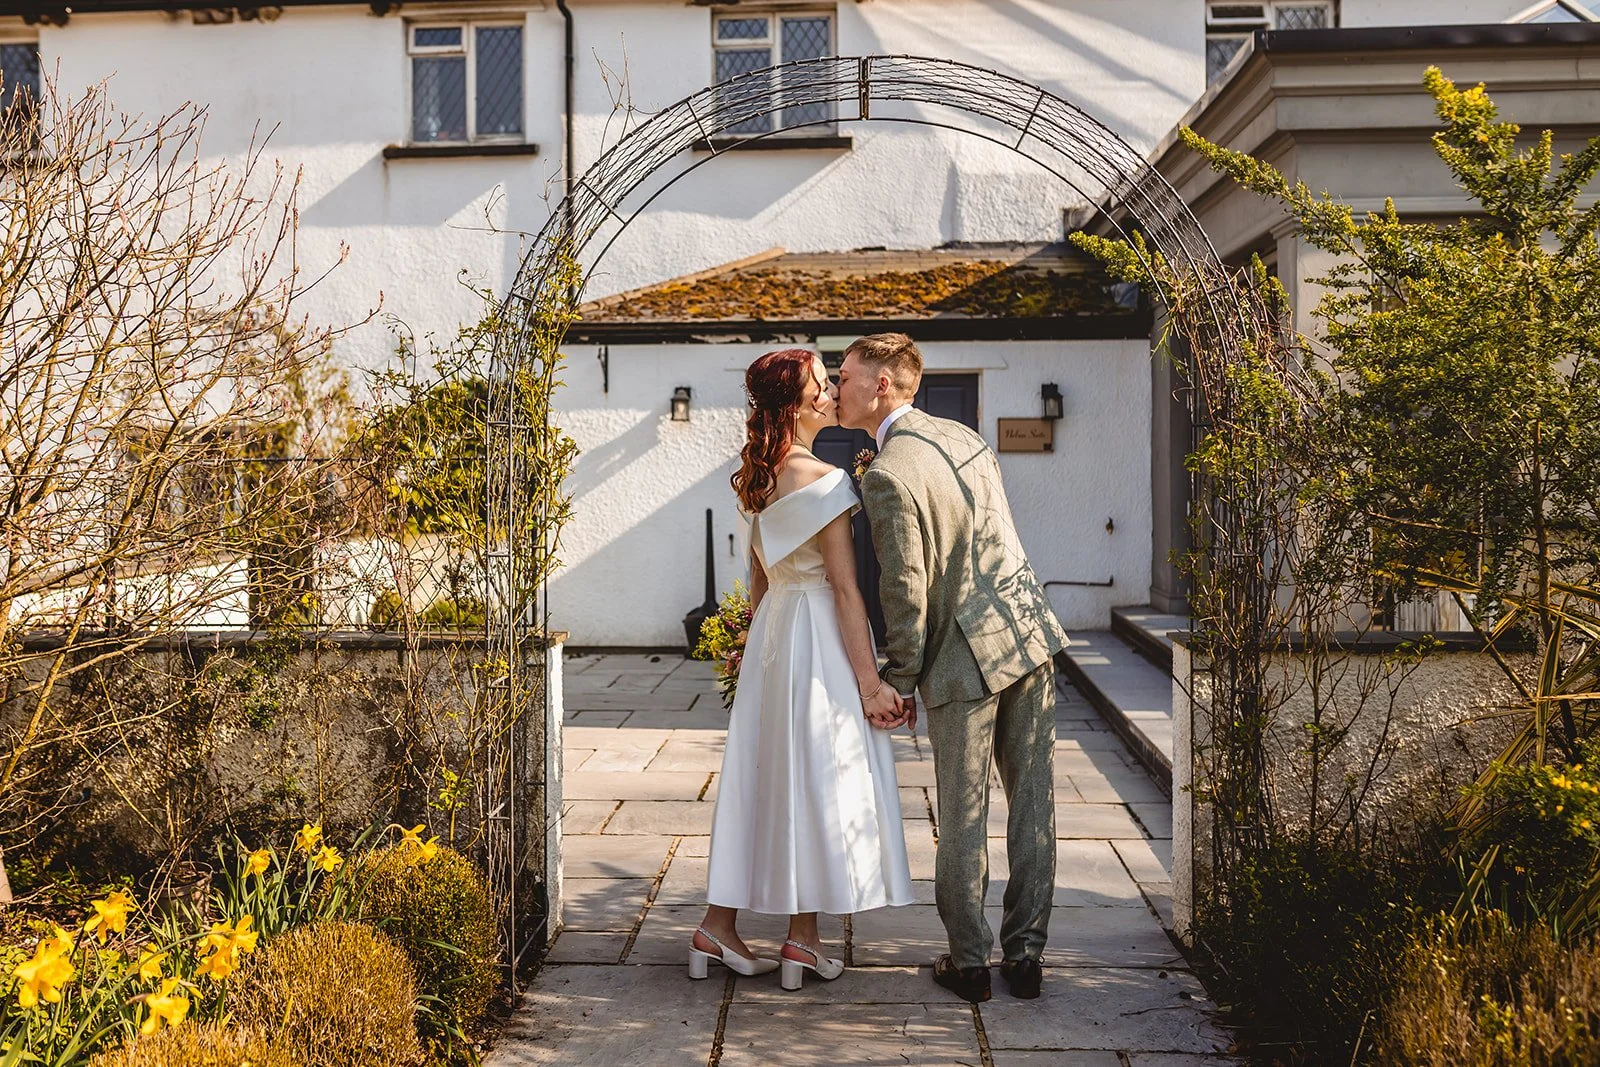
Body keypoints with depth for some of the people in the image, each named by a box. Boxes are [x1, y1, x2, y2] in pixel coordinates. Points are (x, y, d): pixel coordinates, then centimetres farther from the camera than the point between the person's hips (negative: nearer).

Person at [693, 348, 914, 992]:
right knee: (819, 778, 2)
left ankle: (718, 927, 17)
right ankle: (803, 940, 11)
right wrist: (870, 682, -16)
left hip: (772, 626, 8)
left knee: (760, 773, 12)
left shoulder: (759, 479, 9)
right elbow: (845, 588, -18)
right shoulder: (823, 480, -17)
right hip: (820, 633, -8)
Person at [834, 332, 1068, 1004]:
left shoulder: (886, 477, -17)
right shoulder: (963, 435, 9)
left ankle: (969, 962, 19)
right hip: (1028, 631, 7)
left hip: (965, 656, -7)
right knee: (1032, 801, 11)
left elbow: (905, 591, -17)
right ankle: (1026, 955, 21)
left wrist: (900, 682, -5)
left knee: (964, 818, 7)